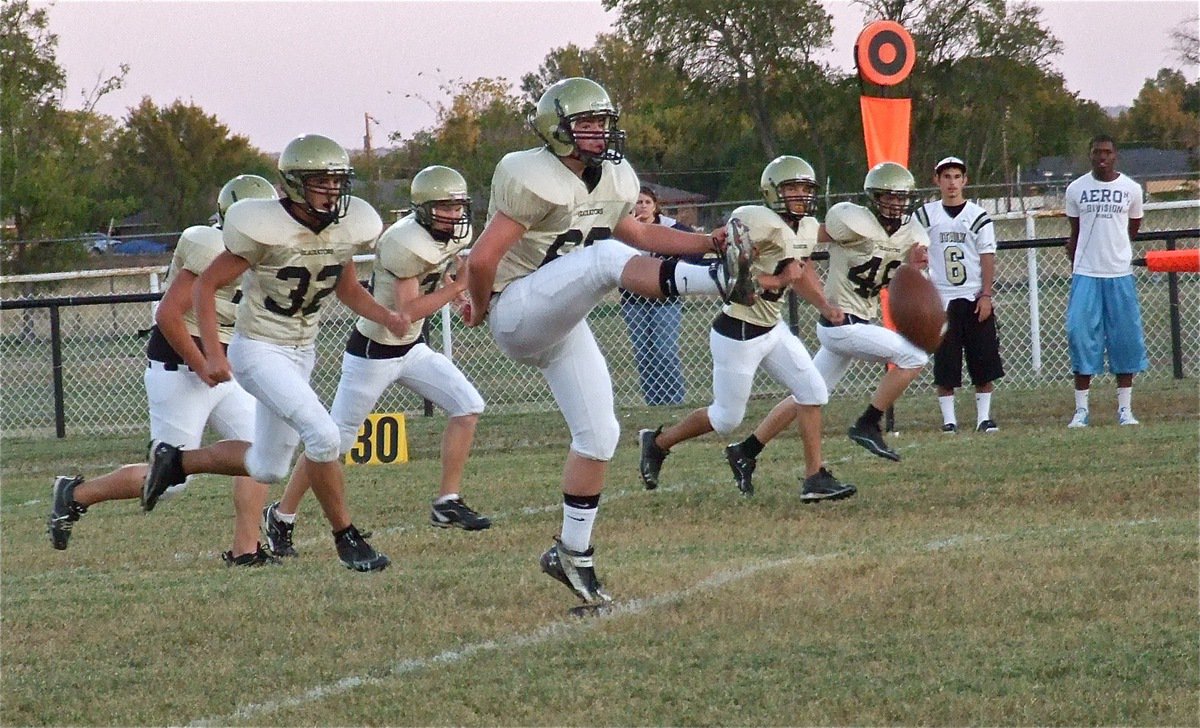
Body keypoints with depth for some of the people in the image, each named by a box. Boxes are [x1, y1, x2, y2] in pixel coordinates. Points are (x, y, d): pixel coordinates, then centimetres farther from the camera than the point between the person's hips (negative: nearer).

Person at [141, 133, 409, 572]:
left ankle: (175, 462, 34)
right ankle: (347, 539, -9)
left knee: (268, 467, 16)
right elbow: (206, 286, -13)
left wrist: (386, 318, -3)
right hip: (259, 350, -8)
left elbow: (347, 289, 16)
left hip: (302, 353, 8)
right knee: (323, 436, -23)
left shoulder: (346, 230, -2)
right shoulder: (266, 230, -21)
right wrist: (213, 354, -21)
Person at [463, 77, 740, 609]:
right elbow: (482, 259, -19)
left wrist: (707, 241, 11)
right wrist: (481, 308, -3)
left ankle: (572, 552, 16)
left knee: (598, 436, 5)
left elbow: (637, 233, 24)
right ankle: (718, 282, -52)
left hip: (562, 326, 9)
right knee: (606, 258, -30)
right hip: (518, 311, -9)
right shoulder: (535, 180, -19)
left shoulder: (613, 181, 8)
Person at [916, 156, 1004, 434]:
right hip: (941, 299, 0)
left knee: (984, 363, 0)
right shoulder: (926, 216, 5)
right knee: (945, 366, -1)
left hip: (975, 299, 0)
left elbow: (987, 258, 0)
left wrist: (986, 295, -7)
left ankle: (984, 417, 7)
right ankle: (948, 419, 5)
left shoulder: (978, 216, 2)